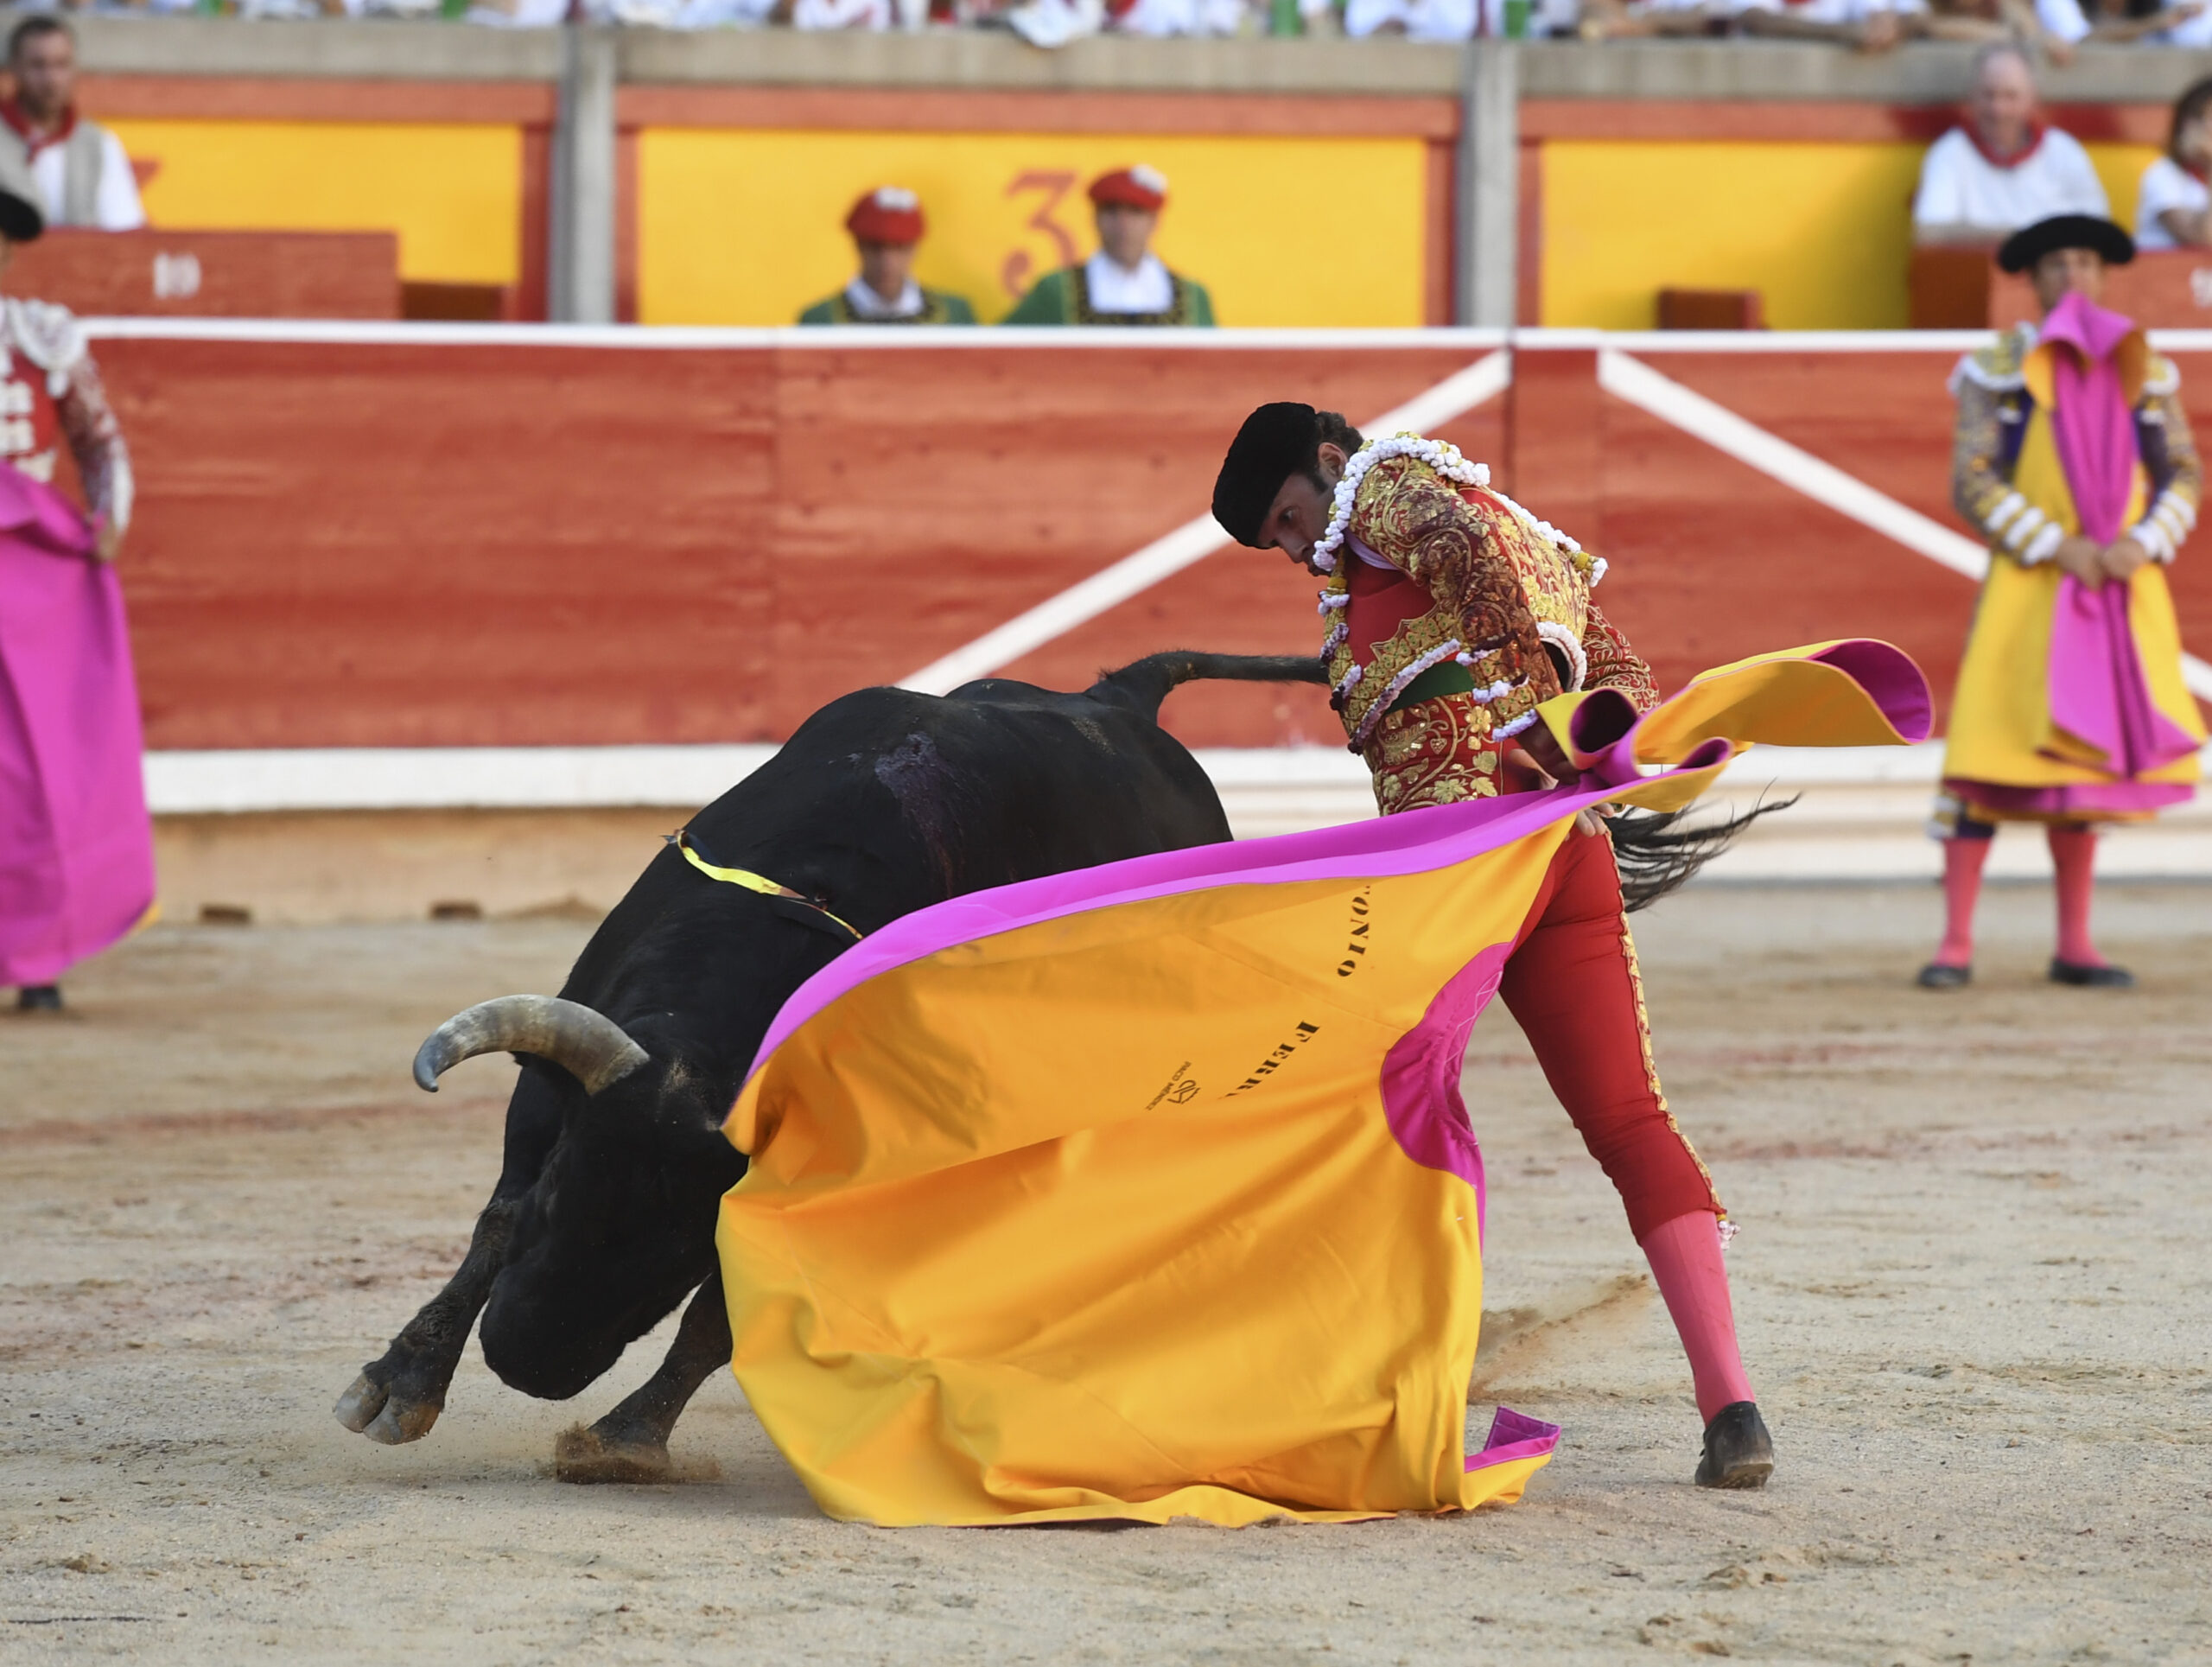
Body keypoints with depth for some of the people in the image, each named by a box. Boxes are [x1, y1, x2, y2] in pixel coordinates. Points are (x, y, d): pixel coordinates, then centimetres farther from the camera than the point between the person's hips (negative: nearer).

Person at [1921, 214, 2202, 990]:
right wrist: (2059, 548, -15)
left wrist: (2143, 547, -10)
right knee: (1990, 753, -10)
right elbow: (1971, 483, -6)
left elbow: (2183, 475, 9)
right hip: (2026, 584, -3)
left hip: (2122, 588, 3)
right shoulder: (1997, 368, 0)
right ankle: (1955, 945, -8)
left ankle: (2074, 947, 13)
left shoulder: (2143, 370, 10)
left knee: (2084, 756, 7)